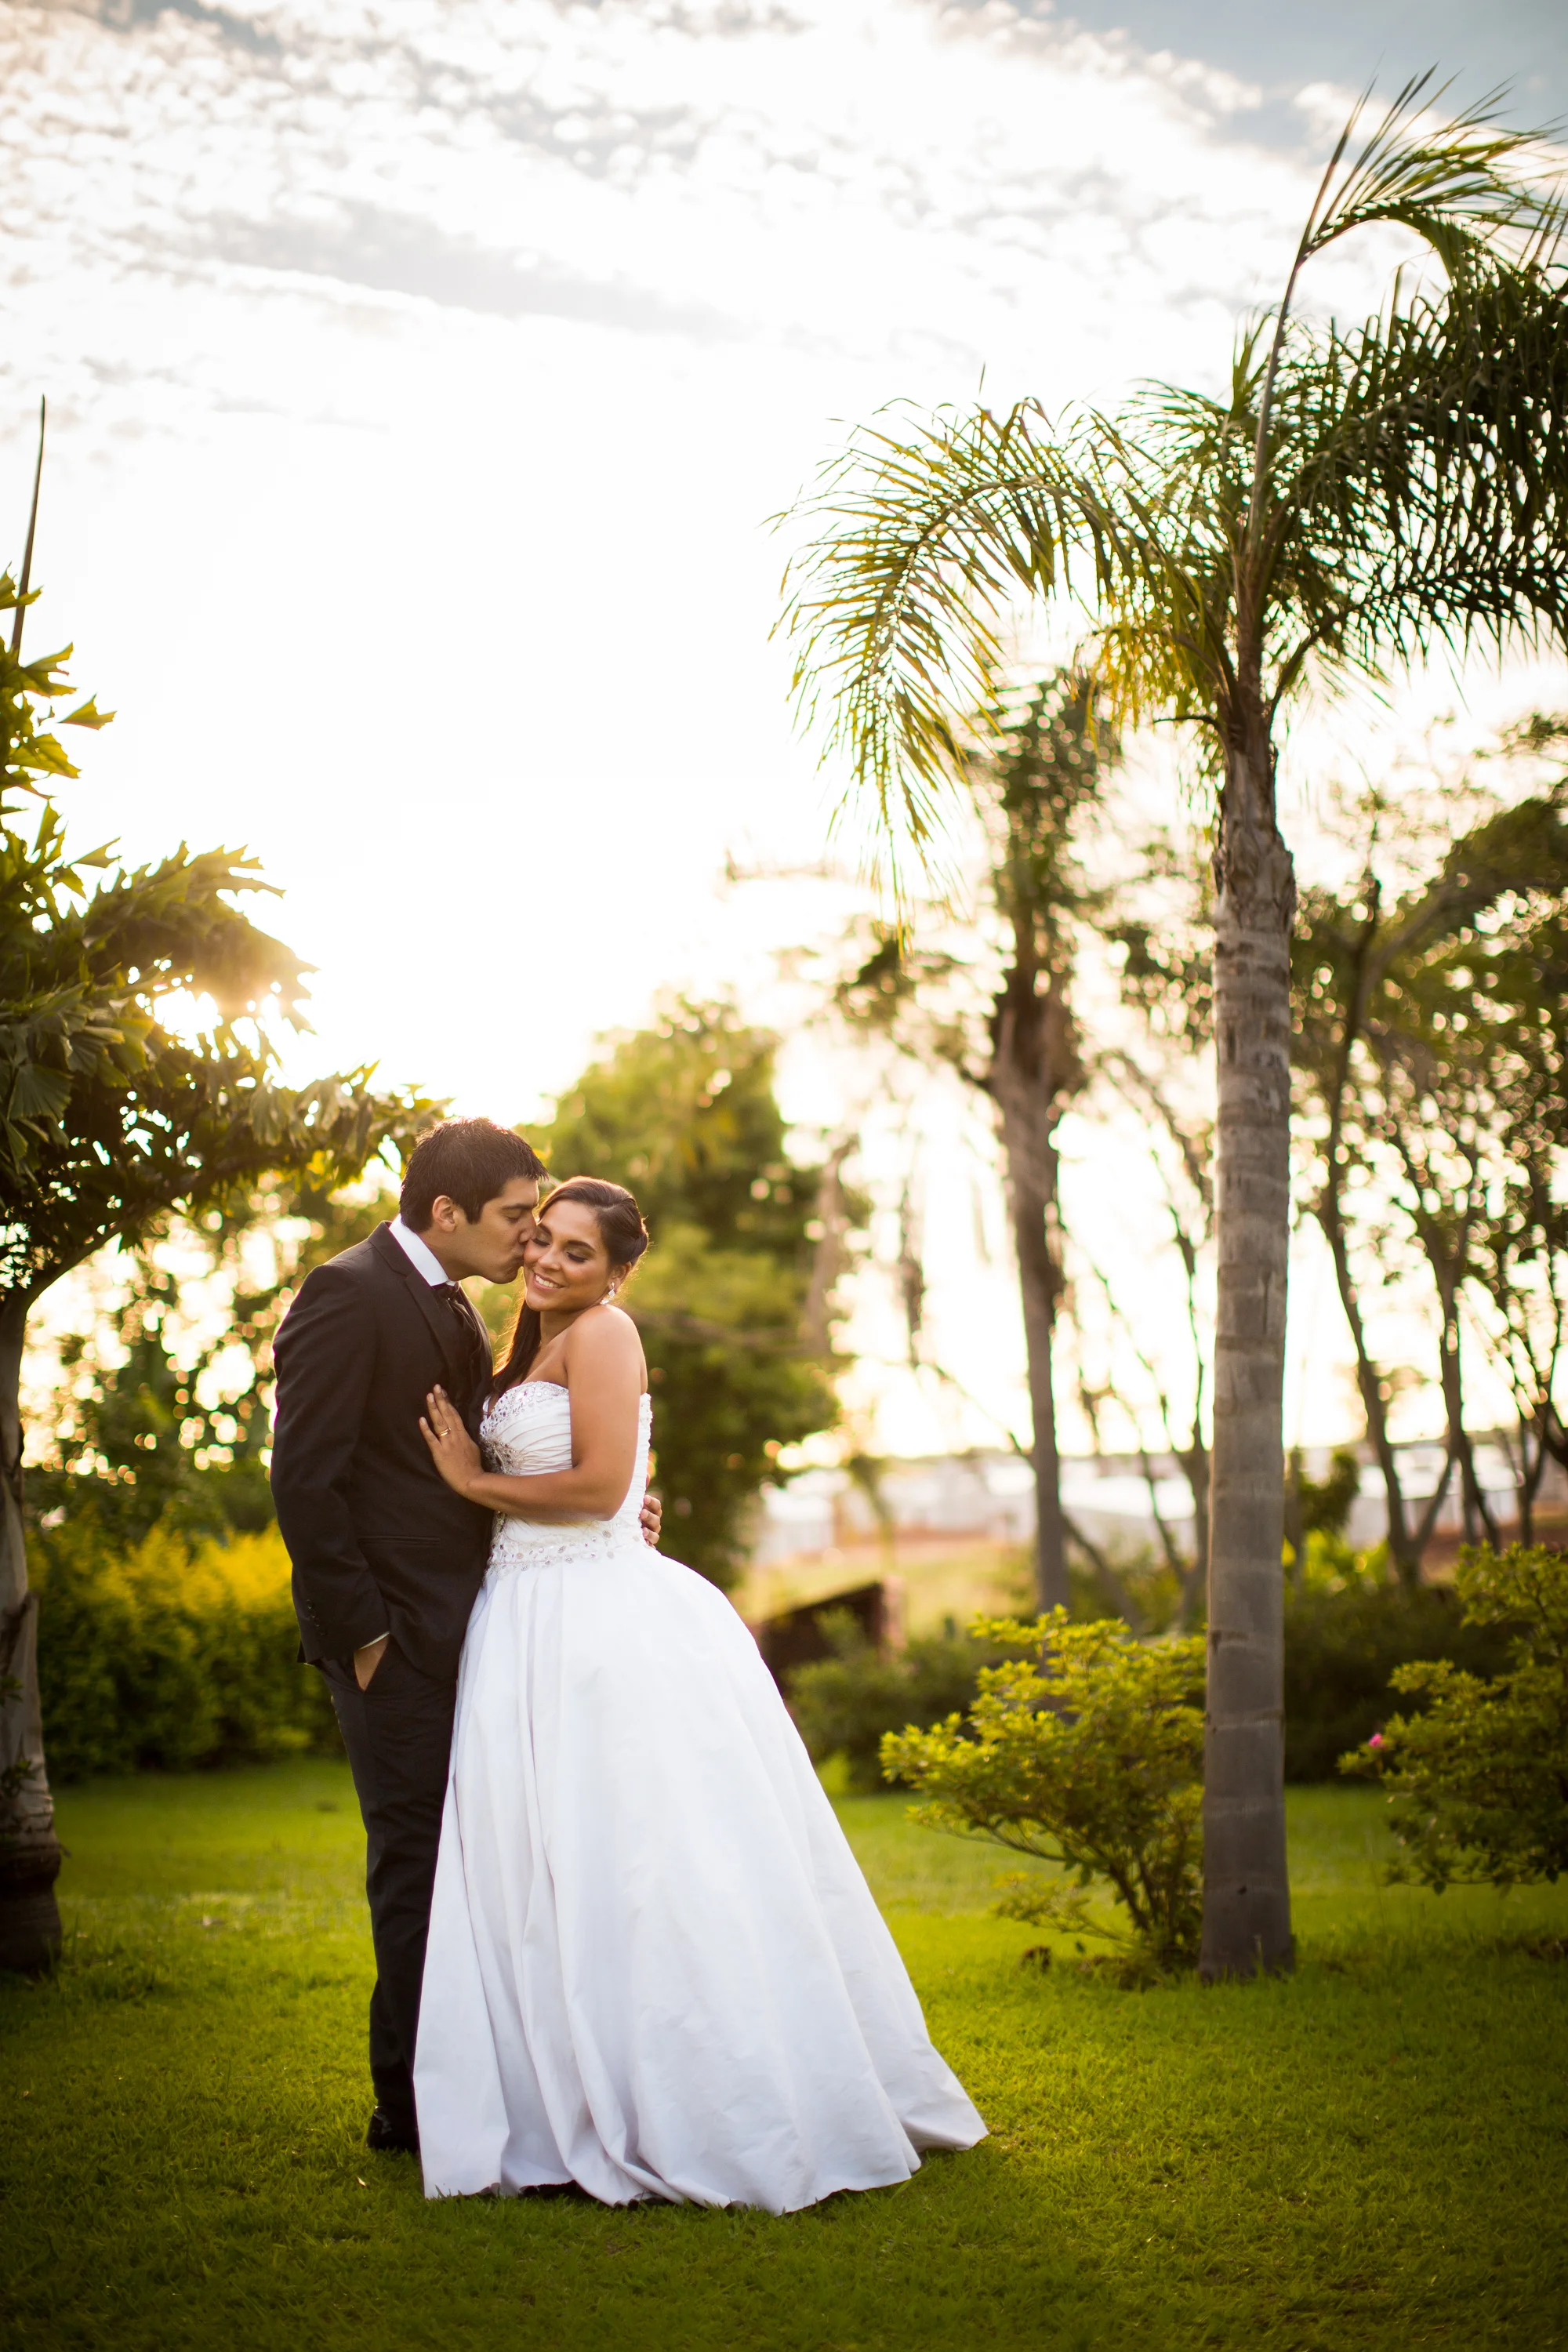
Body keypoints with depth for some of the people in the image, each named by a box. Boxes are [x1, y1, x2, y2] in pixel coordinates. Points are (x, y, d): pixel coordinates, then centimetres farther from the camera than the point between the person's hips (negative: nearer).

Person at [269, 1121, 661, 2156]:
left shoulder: (455, 1309, 16)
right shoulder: (348, 1295, -12)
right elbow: (305, 1478, -16)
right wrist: (361, 1631, -17)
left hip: (461, 1627, 9)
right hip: (396, 1636, -9)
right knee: (420, 1857, -3)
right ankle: (415, 2101, 7)